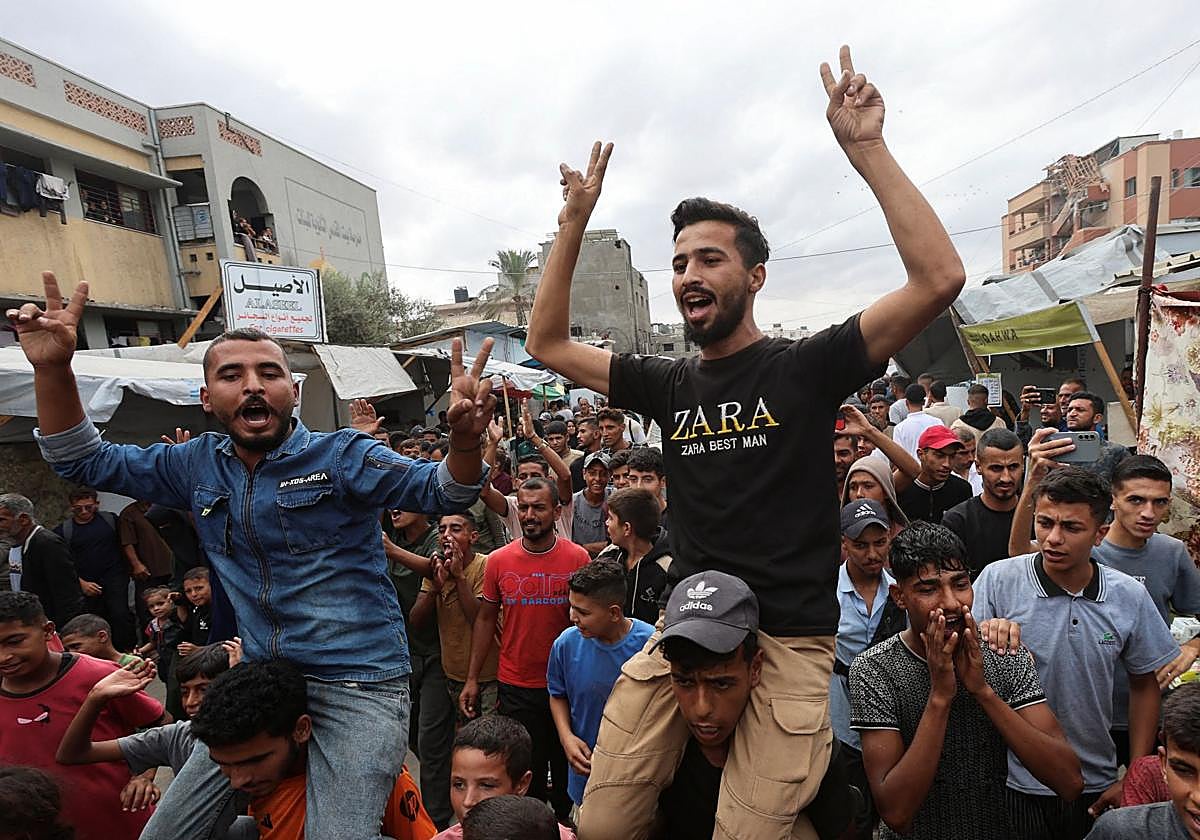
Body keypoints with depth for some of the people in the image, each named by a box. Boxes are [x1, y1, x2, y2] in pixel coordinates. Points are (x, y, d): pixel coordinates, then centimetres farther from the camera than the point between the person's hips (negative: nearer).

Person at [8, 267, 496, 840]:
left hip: (359, 687, -5)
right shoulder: (197, 466, 5)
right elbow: (84, 461, 13)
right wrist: (52, 368, -3)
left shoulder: (341, 456, -11)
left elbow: (440, 492, -20)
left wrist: (463, 439, -43)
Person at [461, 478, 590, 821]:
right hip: (515, 686, 1)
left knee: (567, 771, 17)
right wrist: (472, 679, 2)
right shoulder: (498, 560, -5)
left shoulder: (577, 558, -10)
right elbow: (485, 619, 4)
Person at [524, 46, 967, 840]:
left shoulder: (806, 366, -3)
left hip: (789, 640, -3)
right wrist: (575, 224, 7)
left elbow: (940, 279, -14)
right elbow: (548, 344, 13)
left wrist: (866, 148, -14)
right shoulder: (668, 382, 8)